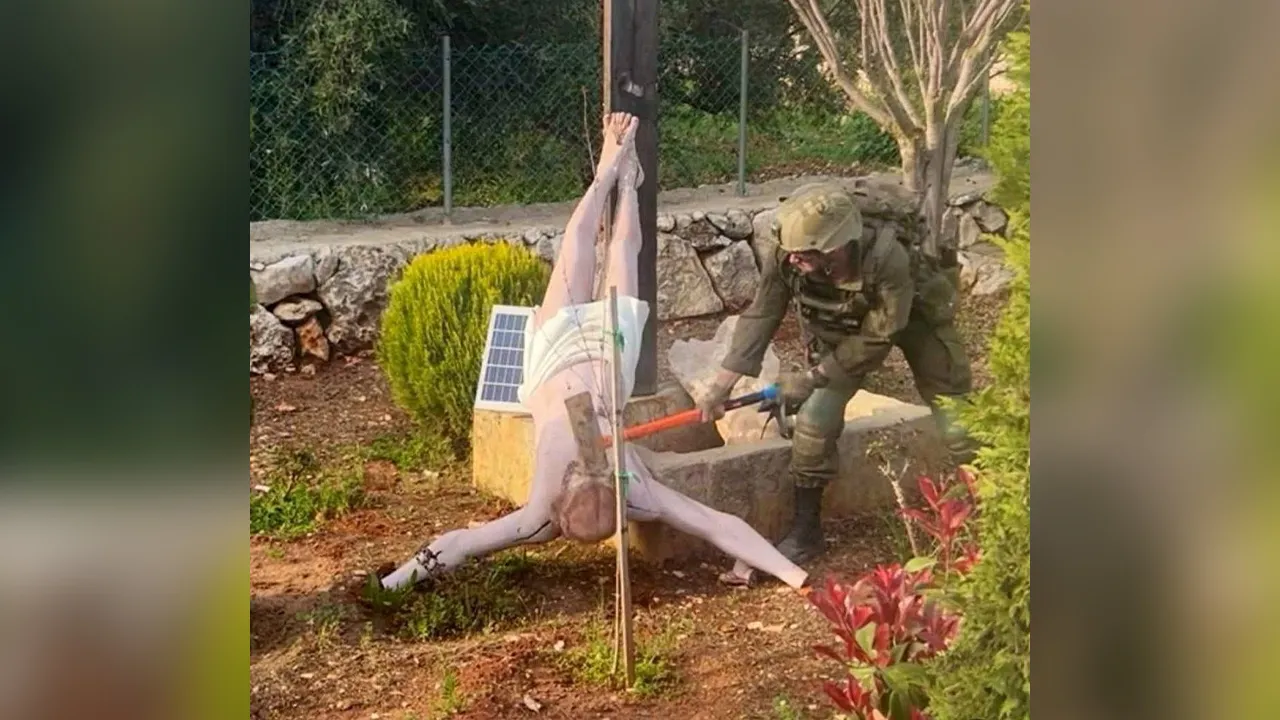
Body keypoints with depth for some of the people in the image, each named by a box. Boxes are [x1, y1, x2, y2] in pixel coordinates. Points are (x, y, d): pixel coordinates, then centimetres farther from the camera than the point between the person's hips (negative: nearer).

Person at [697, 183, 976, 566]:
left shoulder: (887, 260, -43)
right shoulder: (784, 261, -33)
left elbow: (877, 339, -32)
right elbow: (759, 318, -20)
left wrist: (811, 378, -28)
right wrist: (722, 386, -23)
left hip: (915, 317, -3)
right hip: (842, 328, 3)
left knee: (957, 422, -3)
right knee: (814, 419, -8)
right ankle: (806, 532, 8)